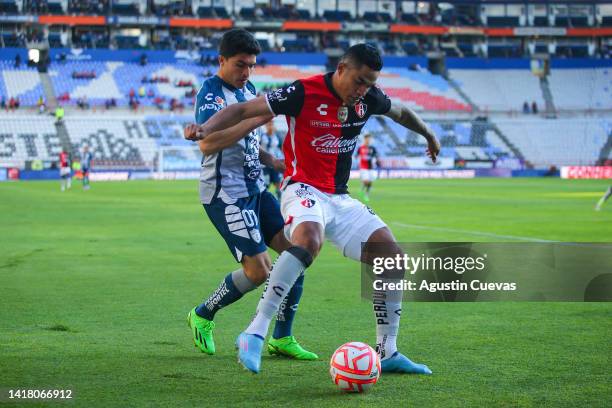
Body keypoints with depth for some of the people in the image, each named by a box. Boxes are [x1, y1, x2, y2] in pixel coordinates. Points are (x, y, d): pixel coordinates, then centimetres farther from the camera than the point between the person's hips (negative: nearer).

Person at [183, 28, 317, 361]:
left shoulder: (249, 89, 14)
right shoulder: (211, 92, -13)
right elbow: (207, 145, -30)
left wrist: (272, 161, 6)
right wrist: (257, 119, -33)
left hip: (255, 189, 9)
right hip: (225, 193, -9)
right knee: (259, 270, -12)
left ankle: (282, 339, 8)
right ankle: (203, 316, 14)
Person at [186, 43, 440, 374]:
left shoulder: (369, 98, 3)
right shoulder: (305, 92, -15)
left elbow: (400, 112, 27)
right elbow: (243, 110, -14)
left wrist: (428, 135, 43)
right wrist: (205, 129, -30)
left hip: (340, 198, 7)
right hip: (304, 189, -7)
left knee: (392, 257, -1)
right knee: (309, 239, -39)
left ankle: (387, 353, 11)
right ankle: (254, 334, -39)